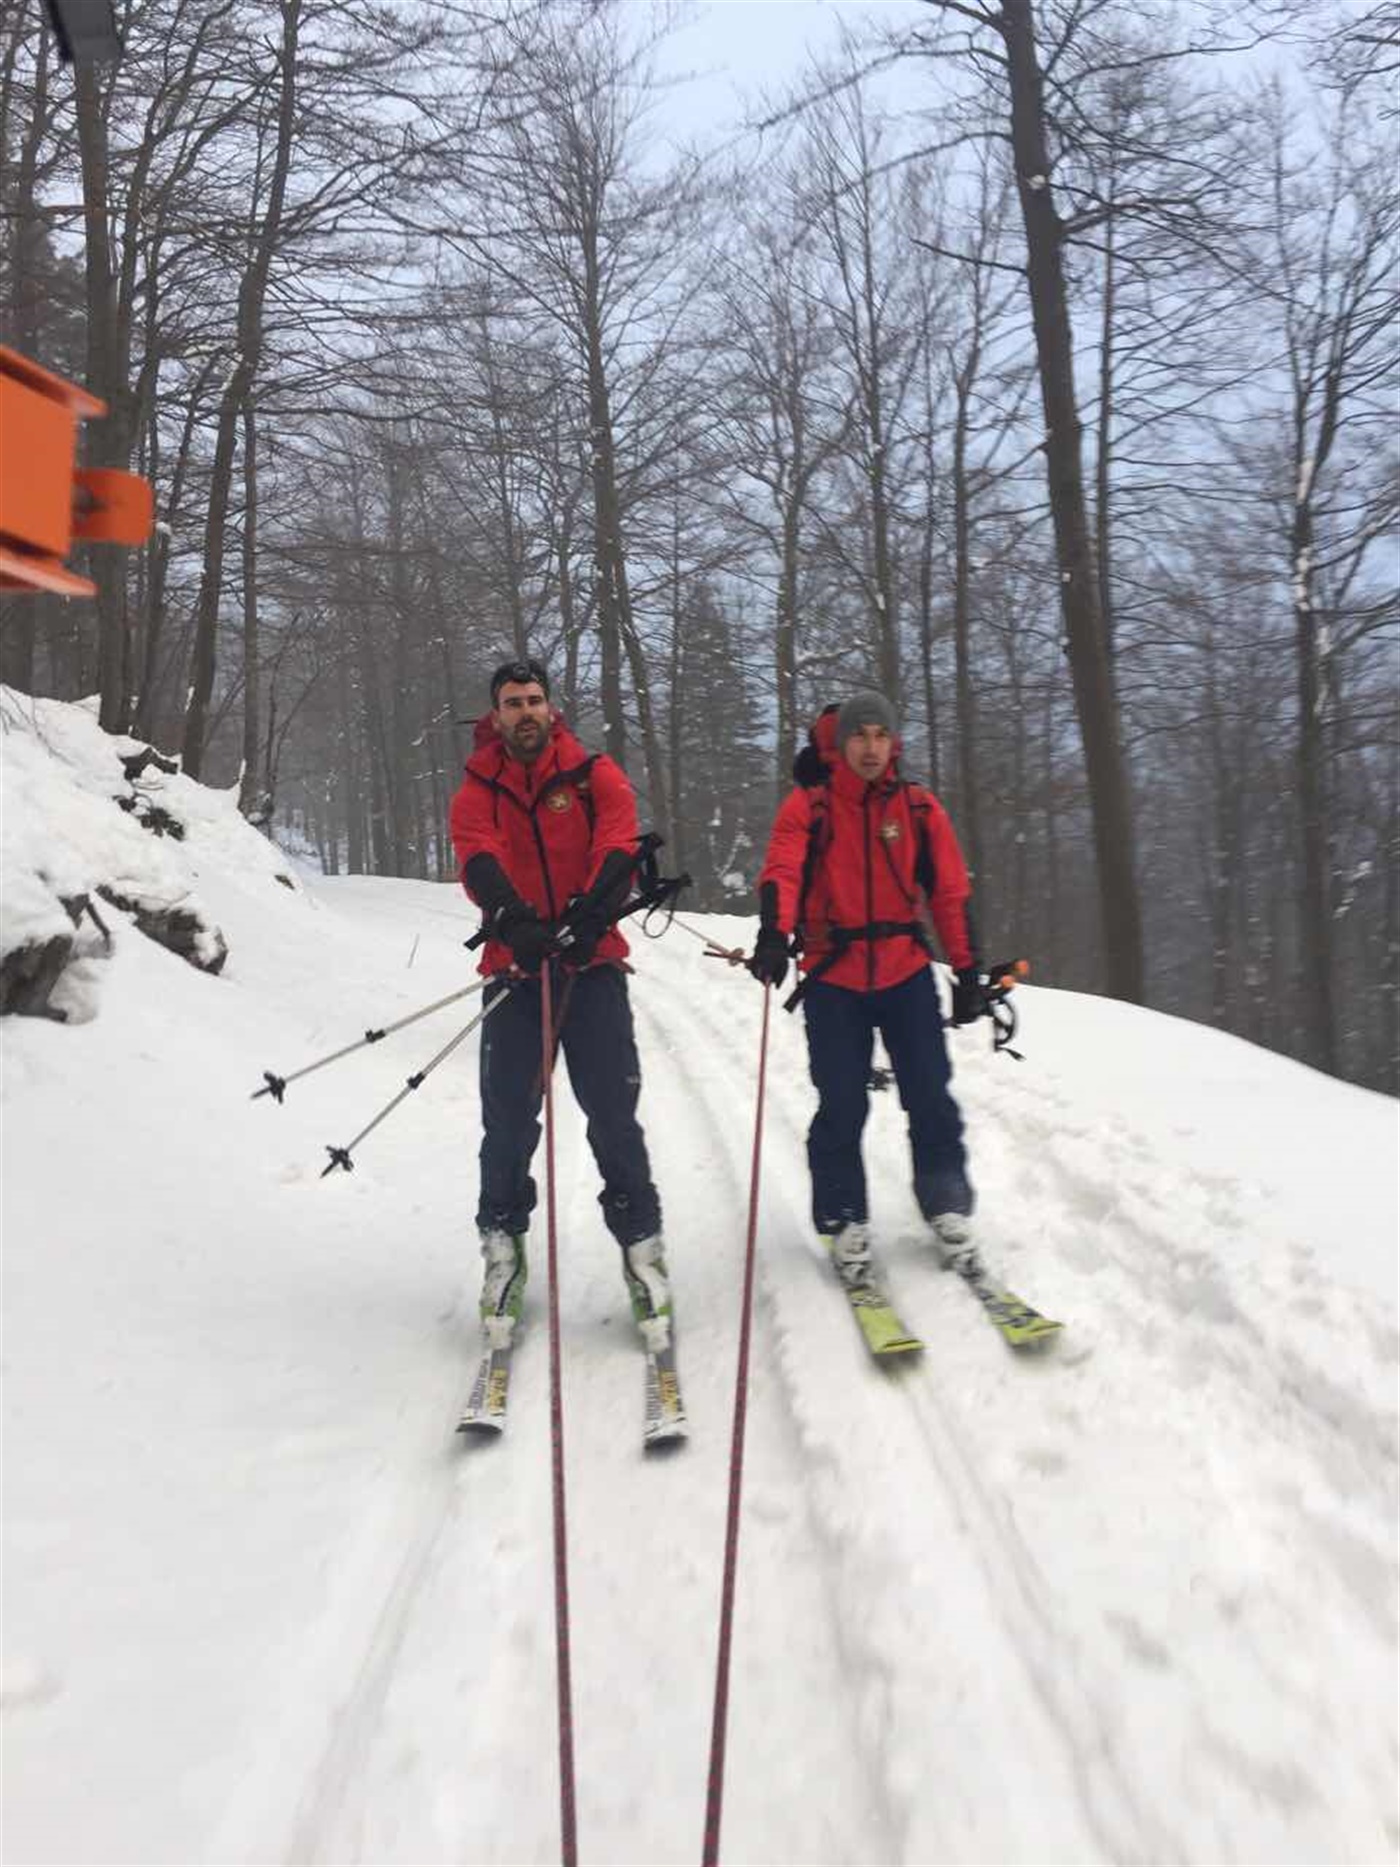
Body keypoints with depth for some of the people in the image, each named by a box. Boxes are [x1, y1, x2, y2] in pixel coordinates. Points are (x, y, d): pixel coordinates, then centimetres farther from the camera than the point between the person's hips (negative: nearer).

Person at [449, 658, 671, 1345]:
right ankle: (502, 1238, 18)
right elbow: (477, 859, -10)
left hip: (592, 965, -1)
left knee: (613, 1110, -3)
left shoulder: (595, 776, 6)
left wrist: (590, 913, -30)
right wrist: (513, 920, -32)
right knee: (508, 1114, 0)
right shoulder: (477, 790, 8)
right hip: (515, 967, 1)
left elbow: (619, 847, -10)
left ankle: (640, 1240, 10)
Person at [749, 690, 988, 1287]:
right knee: (842, 1107, -2)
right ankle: (844, 1224, 13)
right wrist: (774, 935, -34)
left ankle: (948, 1214, 17)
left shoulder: (918, 807, 7)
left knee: (930, 1100, 2)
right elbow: (781, 873, -15)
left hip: (907, 974, 2)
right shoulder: (808, 806, 1)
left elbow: (950, 892, 8)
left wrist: (967, 971, 5)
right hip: (833, 979, -2)